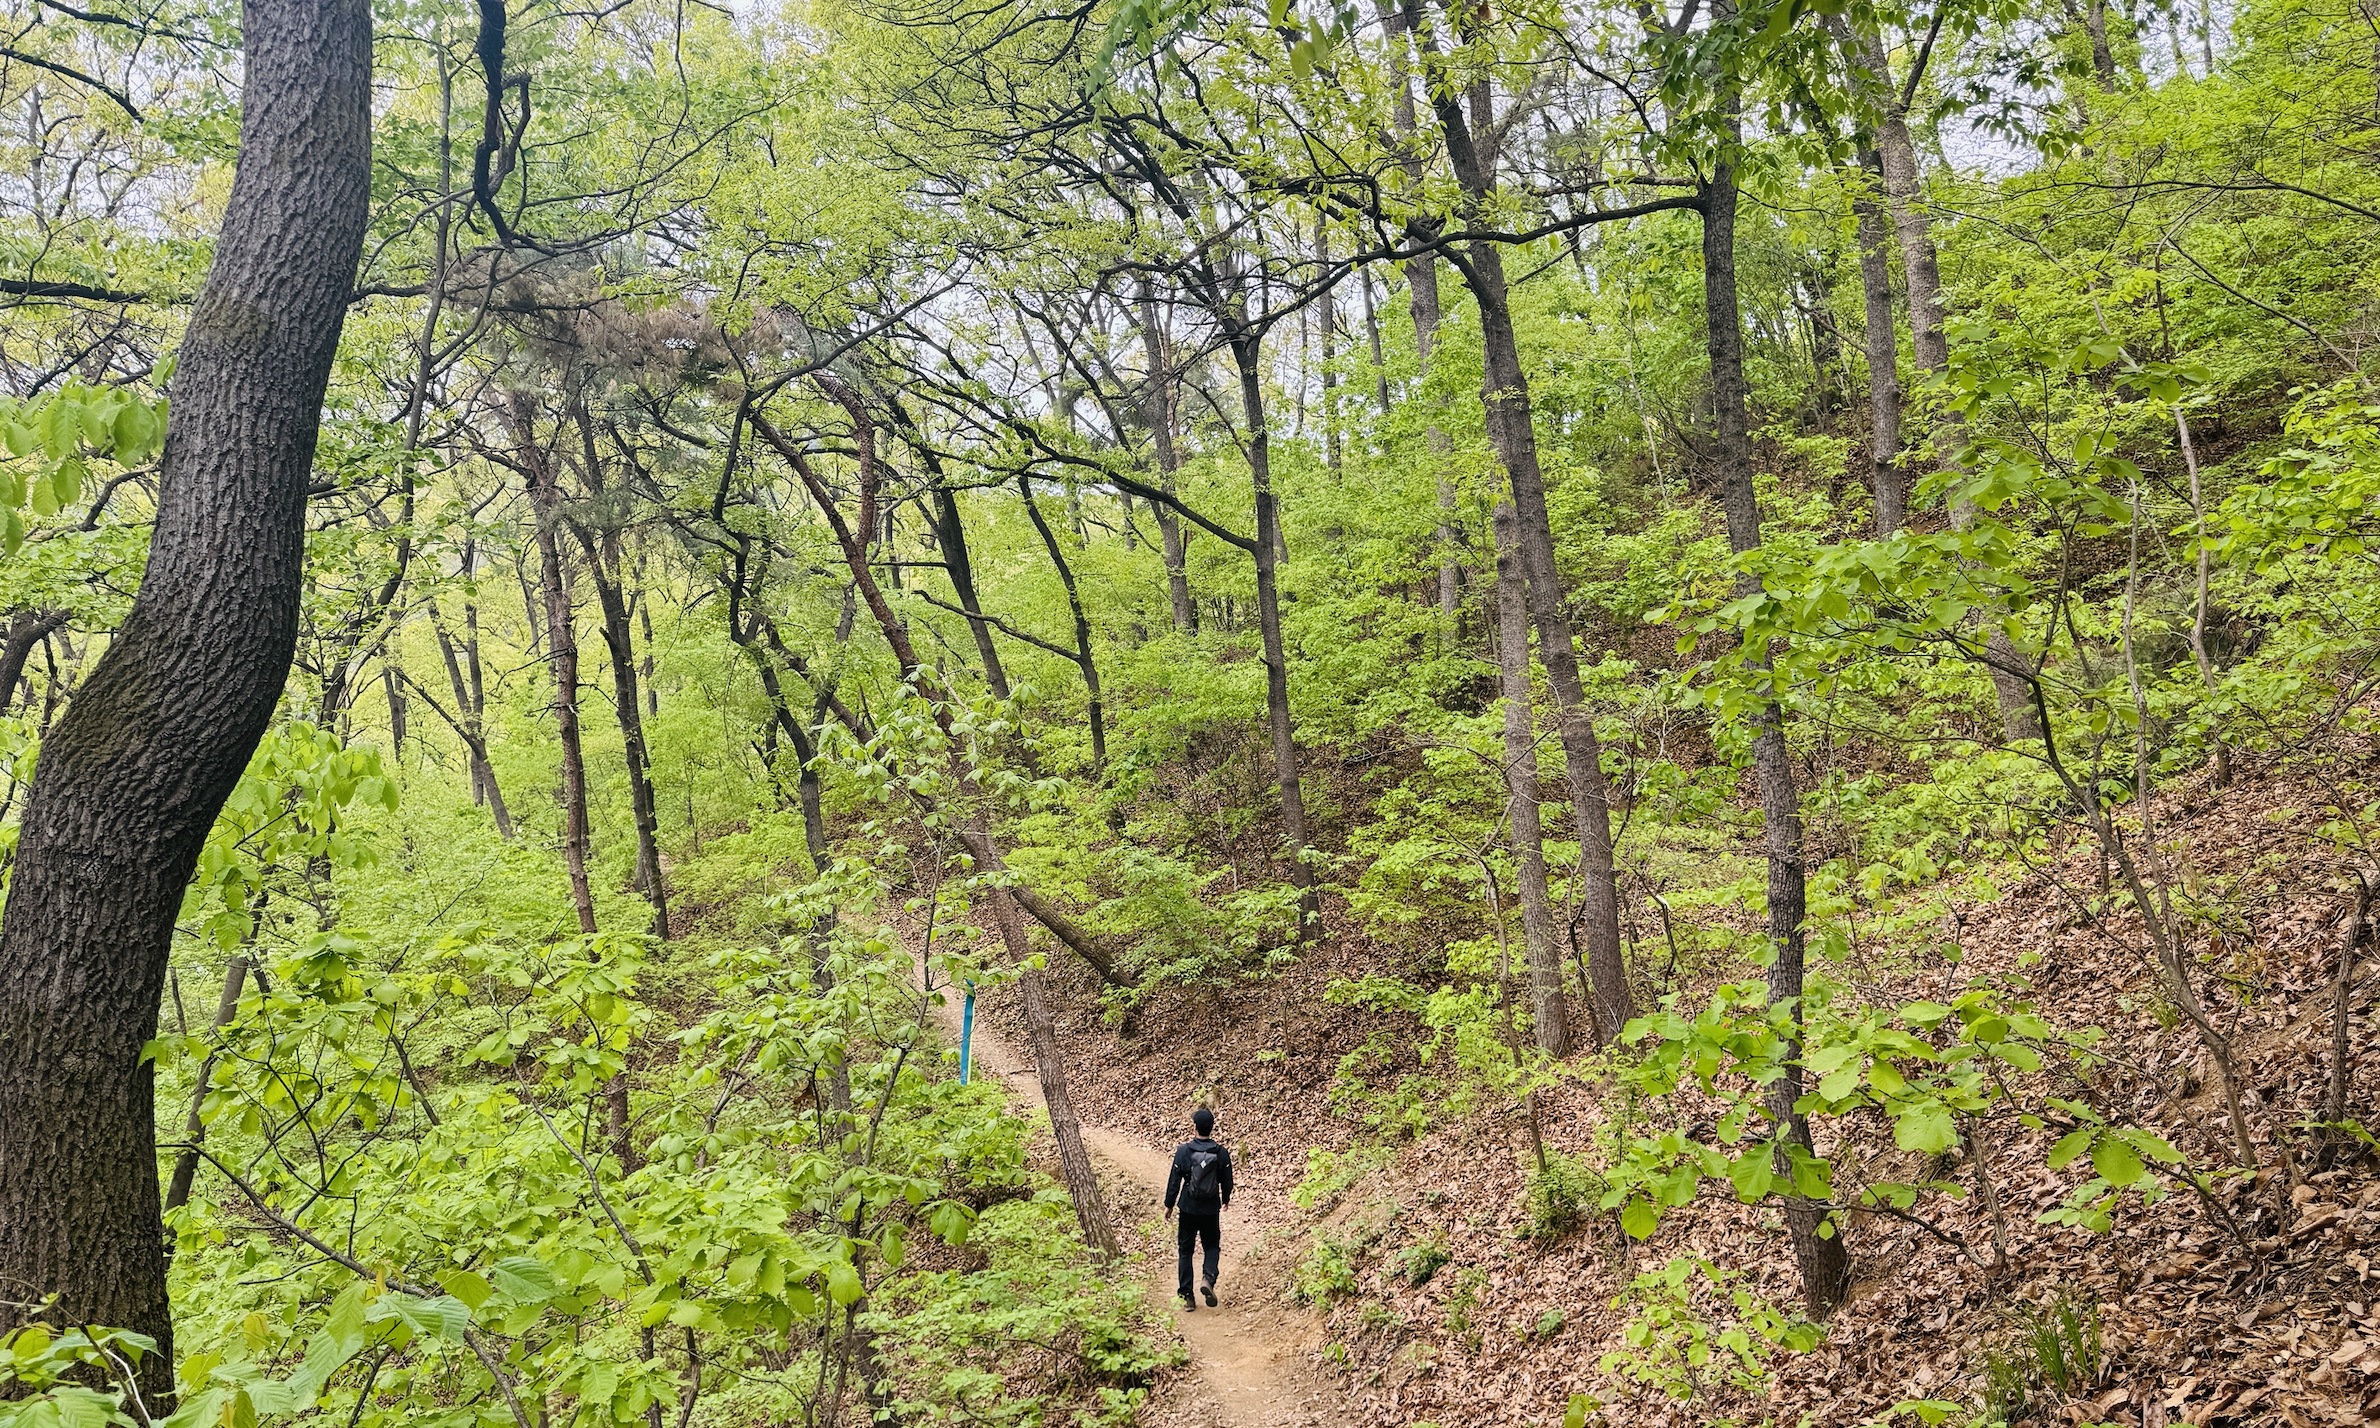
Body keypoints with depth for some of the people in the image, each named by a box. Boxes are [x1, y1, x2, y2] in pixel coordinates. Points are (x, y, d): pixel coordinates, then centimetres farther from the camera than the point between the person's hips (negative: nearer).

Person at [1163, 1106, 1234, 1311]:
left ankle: (1187, 1296, 11)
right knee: (1212, 1246, 18)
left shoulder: (1183, 1151, -12)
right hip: (1211, 1210, 1)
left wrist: (1169, 1205, 6)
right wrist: (1225, 1200, 22)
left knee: (1185, 1250, 11)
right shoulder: (1221, 1153, -8)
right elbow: (1226, 1181, 2)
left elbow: (1174, 1180, -7)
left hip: (1188, 1209, -1)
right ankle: (1208, 1277, -10)